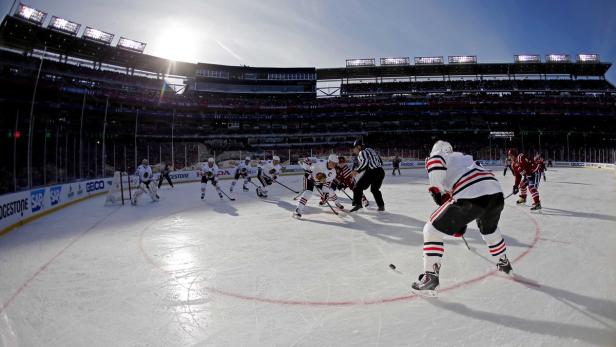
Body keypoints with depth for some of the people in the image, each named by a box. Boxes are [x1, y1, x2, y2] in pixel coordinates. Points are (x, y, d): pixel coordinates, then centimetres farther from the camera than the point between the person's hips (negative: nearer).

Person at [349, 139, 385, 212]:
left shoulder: (362, 152, -1)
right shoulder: (371, 150, 23)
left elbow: (365, 162, -19)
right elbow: (380, 161, 24)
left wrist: (357, 170, -16)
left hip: (371, 172, -8)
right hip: (381, 172, 8)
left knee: (358, 186, 0)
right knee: (375, 189, 26)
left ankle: (357, 204, -10)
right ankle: (381, 205, 22)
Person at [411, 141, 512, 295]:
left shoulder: (434, 158, 16)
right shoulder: (464, 158, 35)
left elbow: (435, 161, -10)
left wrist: (437, 191, 5)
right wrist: (461, 222, 35)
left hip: (471, 197, -7)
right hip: (496, 193, 8)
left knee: (432, 229, 7)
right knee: (489, 228, 39)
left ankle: (431, 276, 2)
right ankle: (504, 263, 56)